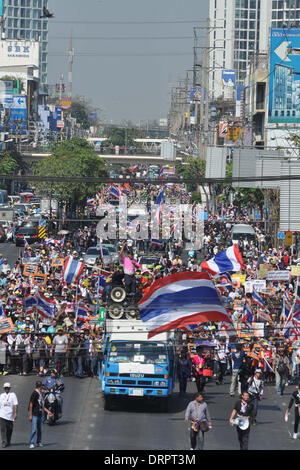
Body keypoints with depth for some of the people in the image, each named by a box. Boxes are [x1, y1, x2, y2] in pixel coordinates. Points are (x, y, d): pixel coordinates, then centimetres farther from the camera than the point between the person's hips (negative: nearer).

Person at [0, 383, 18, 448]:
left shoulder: (13, 395, 3)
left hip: (10, 415, -1)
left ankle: (8, 442, 20)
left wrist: (15, 413, -13)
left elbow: (15, 405, -4)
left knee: (9, 430, 6)